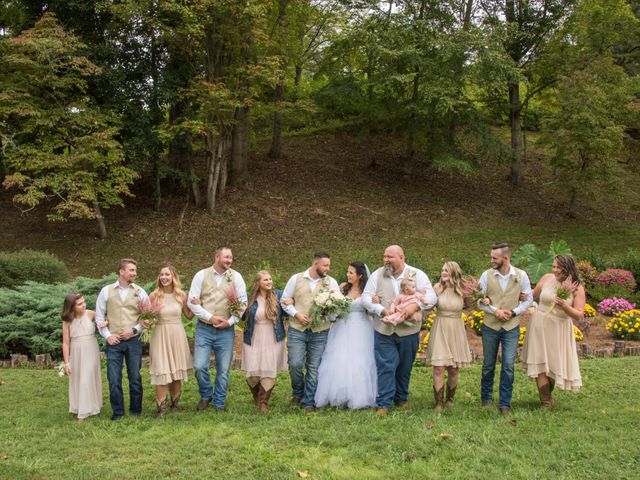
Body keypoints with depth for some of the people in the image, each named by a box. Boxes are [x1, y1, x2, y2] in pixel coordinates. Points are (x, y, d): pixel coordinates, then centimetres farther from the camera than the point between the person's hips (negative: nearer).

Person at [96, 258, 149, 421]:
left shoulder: (140, 292, 3)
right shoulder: (106, 291, 3)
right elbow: (99, 316, 6)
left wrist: (134, 330, -9)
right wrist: (107, 335, -4)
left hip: (134, 341, 0)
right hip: (113, 342, 0)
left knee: (135, 378, 6)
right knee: (114, 380, 2)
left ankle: (135, 412, 21)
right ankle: (117, 413, 16)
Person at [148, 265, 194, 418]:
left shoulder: (181, 295, 2)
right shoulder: (154, 295, -3)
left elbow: (188, 315, 13)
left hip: (177, 335, 2)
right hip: (160, 335, -2)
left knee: (177, 371, 9)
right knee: (161, 372, -4)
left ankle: (175, 405, 23)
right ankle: (161, 408, 3)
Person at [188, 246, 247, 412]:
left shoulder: (236, 277, 1)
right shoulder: (201, 275, 0)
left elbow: (243, 302, 1)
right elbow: (192, 301, -3)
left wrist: (230, 321, -9)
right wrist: (210, 318, -12)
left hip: (226, 330, 1)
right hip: (204, 328, -1)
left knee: (223, 370, 5)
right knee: (199, 366, -6)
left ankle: (219, 404, 22)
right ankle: (206, 395, 21)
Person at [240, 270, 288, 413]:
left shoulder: (278, 295, -2)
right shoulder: (250, 297, -1)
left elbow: (285, 313, 3)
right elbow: (243, 317, 8)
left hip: (273, 341, 0)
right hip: (254, 341, 0)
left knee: (269, 372, 1)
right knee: (252, 373, 4)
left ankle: (263, 402, 14)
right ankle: (257, 396, 33)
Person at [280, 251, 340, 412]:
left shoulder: (331, 282, 5)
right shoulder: (296, 279, 3)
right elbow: (284, 301, 7)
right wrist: (296, 314, -7)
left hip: (320, 332, 1)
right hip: (297, 330, -1)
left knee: (314, 368, 2)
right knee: (295, 364, -4)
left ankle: (308, 402, 14)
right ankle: (297, 394, 23)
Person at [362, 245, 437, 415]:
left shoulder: (417, 275, -2)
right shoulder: (377, 275, 0)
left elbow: (431, 297, -7)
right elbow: (366, 298, -2)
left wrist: (416, 305, -25)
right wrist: (382, 310, -18)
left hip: (408, 330, 1)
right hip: (384, 330, -1)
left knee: (405, 367, 14)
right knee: (385, 366, -3)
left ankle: (401, 398, 31)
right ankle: (383, 403, 3)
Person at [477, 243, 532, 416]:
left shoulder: (521, 275, -5)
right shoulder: (487, 275, -5)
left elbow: (528, 299, 3)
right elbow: (480, 301, -1)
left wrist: (513, 312, -12)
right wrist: (496, 311, -15)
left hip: (511, 327, -1)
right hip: (490, 326, 1)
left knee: (508, 366, -4)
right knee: (488, 365, 11)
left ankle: (505, 404, 7)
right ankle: (486, 398, 31)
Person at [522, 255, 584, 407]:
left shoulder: (577, 289, -7)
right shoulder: (547, 278, -2)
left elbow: (579, 316, -9)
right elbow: (533, 295, 16)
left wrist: (564, 305, -23)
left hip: (559, 330, -1)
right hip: (540, 326, 2)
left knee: (555, 364, 8)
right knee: (540, 364, 2)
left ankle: (548, 394, 31)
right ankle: (546, 402, 15)